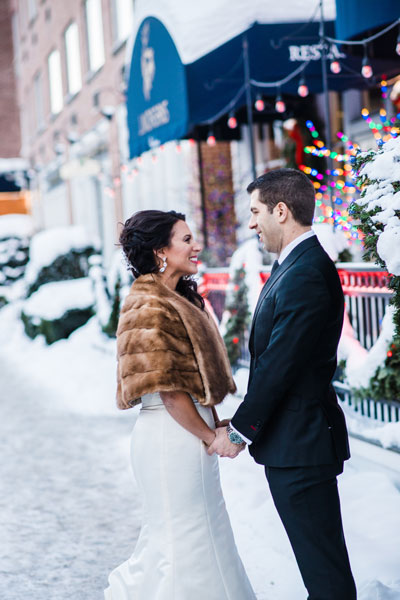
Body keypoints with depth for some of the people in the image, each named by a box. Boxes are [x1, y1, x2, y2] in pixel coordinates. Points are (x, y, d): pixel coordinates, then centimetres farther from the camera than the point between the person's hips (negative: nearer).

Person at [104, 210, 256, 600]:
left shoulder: (177, 299, 13)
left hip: (188, 432, 10)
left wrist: (212, 425, 7)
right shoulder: (152, 307, -18)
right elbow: (168, 390, -20)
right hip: (172, 436, -10)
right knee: (186, 536, 2)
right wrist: (211, 437, -12)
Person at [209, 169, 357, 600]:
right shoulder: (294, 265, 13)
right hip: (296, 441, 10)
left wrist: (239, 430, -13)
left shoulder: (306, 275, -20)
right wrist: (245, 423, 11)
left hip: (299, 445, -10)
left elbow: (278, 366, -22)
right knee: (317, 557, 19)